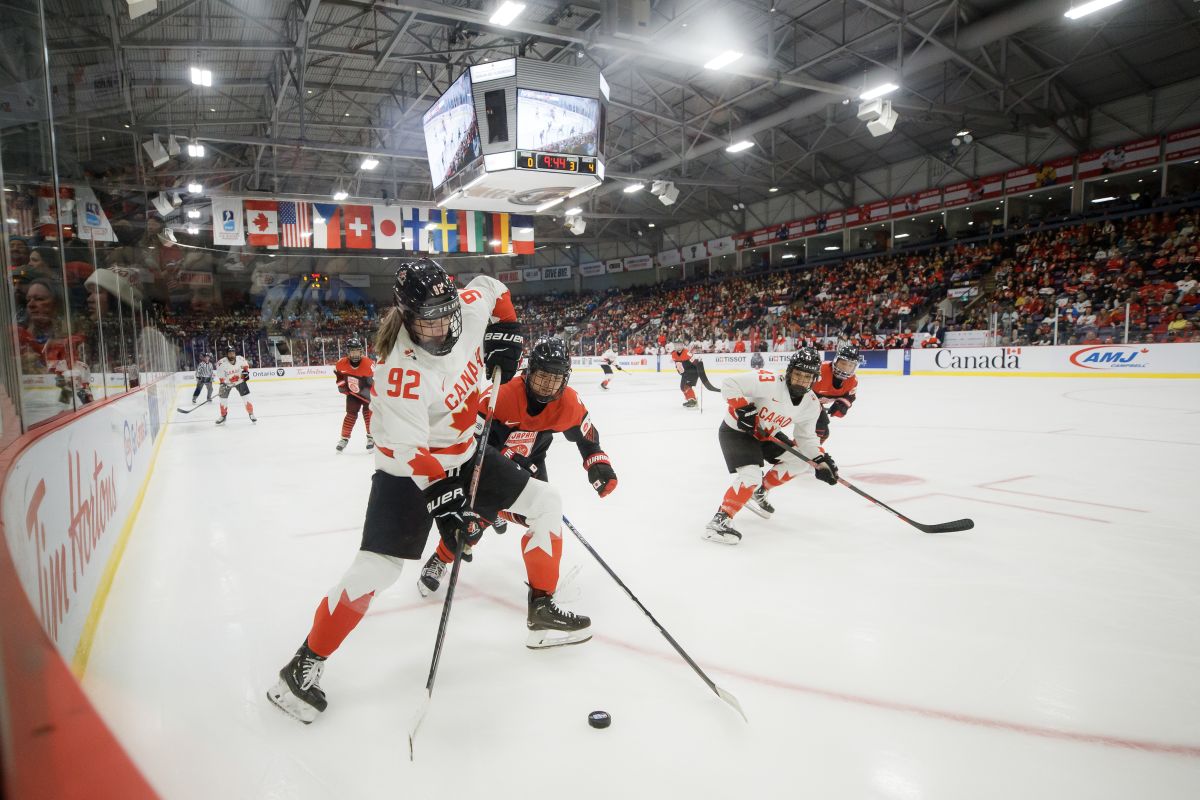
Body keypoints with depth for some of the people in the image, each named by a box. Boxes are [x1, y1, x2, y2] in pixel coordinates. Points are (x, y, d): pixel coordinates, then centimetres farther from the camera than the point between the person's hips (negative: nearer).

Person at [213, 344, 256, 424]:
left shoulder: (240, 359, -19)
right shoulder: (221, 363, -26)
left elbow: (245, 364, 6)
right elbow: (220, 376, -20)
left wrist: (246, 371, -5)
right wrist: (222, 384, -30)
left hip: (239, 380, 1)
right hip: (227, 382, -1)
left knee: (246, 397, -6)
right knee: (223, 399, 2)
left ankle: (251, 414, 6)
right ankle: (223, 416, 22)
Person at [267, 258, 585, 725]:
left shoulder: (468, 309, -15)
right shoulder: (401, 372, -32)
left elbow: (491, 289, 10)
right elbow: (405, 455, -30)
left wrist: (505, 337, 3)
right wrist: (450, 507, -32)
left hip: (464, 454, 7)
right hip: (410, 472, -7)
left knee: (544, 504, 4)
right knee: (373, 573, -11)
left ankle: (542, 608, 18)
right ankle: (304, 666, 11)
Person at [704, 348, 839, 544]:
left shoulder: (811, 404, -7)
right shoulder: (769, 382, -30)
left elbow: (806, 436, 4)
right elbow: (729, 384, -29)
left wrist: (821, 460, -7)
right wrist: (743, 409, -33)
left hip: (764, 435, 8)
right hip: (735, 430, -8)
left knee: (798, 460, 11)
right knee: (752, 476, -26)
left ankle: (758, 493, 24)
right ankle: (718, 521, -20)